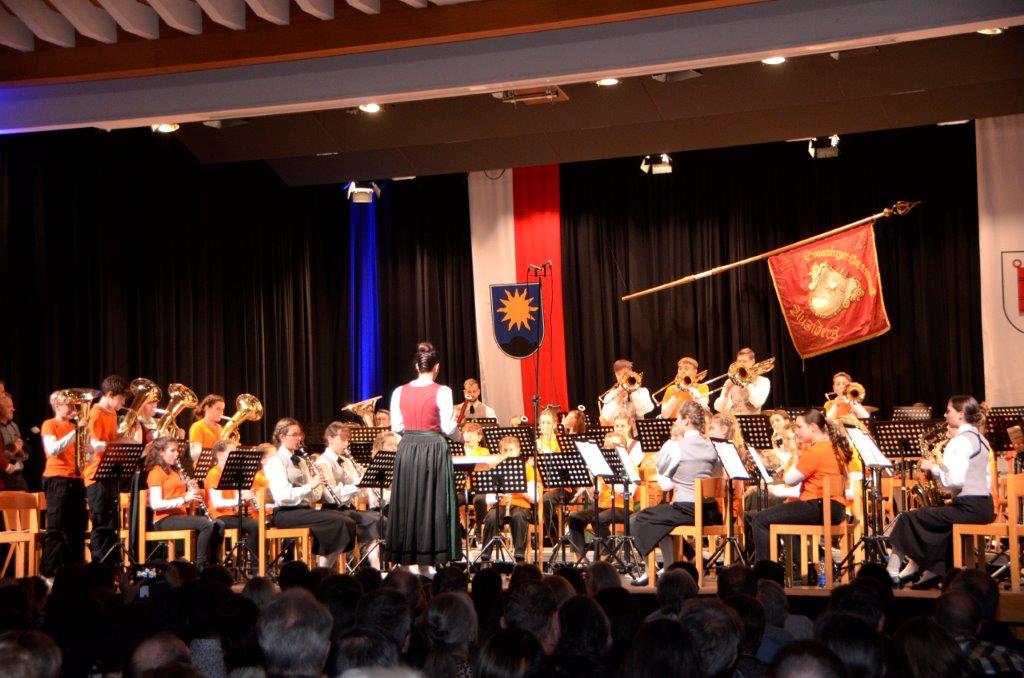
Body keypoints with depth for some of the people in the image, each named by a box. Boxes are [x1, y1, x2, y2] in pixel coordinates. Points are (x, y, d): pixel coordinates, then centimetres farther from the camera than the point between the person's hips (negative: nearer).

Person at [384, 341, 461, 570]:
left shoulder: (400, 392, 1)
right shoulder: (442, 392, -10)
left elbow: (396, 427, 5)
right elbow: (448, 429, -8)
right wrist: (454, 419, 13)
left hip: (407, 451, 3)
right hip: (433, 450, -3)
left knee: (408, 502, 10)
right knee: (432, 503, 4)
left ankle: (406, 559, 13)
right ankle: (429, 558, 6)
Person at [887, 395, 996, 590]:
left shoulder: (960, 441, -12)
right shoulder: (981, 440, 16)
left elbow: (955, 480, -21)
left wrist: (933, 467, -7)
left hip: (968, 507, -10)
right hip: (985, 506, 10)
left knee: (909, 519, -4)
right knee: (933, 520, 28)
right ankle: (935, 572, 22)